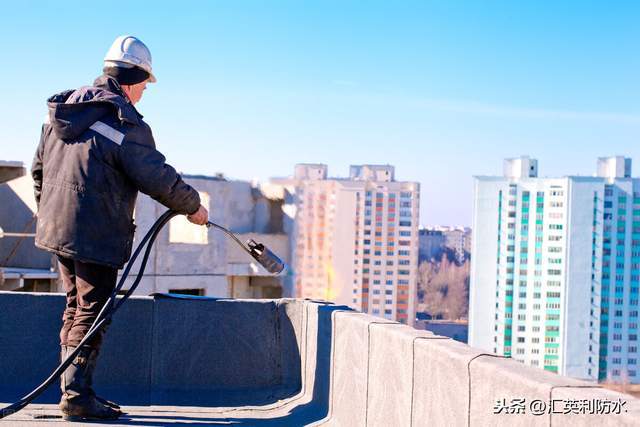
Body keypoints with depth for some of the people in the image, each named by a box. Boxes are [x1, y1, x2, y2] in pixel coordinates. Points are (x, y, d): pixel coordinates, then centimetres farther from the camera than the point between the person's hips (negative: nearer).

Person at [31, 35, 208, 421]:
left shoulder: (62, 111, 11)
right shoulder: (125, 124, -15)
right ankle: (77, 396, -3)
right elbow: (158, 178, -14)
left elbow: (39, 168, 19)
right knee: (92, 313, -3)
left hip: (57, 227, 9)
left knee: (77, 307, 17)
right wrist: (193, 206, 1)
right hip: (97, 236, -9)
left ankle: (75, 390, 21)